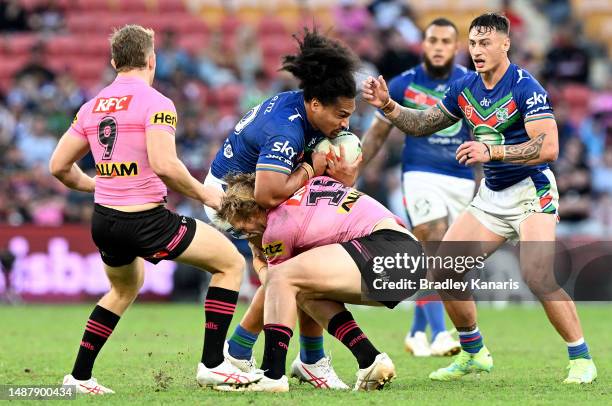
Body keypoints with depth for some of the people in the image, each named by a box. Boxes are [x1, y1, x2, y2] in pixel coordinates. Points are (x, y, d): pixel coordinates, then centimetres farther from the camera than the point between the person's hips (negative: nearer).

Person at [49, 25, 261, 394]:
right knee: (231, 263, 6)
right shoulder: (155, 102, -12)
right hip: (146, 221, -7)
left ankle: (80, 377, 29)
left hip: (103, 221, 7)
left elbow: (59, 166, 11)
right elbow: (164, 165, -24)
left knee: (125, 289, 35)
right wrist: (204, 194, -10)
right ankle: (213, 364, 1)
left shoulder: (92, 107, 8)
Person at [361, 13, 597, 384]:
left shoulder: (525, 86, -18)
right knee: (443, 270, 2)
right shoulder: (465, 88, 3)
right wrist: (387, 106, -1)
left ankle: (581, 359, -12)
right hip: (491, 196, 7)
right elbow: (423, 124, 17)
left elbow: (549, 147, -28)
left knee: (538, 277, -26)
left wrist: (491, 151, -36)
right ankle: (474, 354, 19)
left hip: (531, 191, -7)